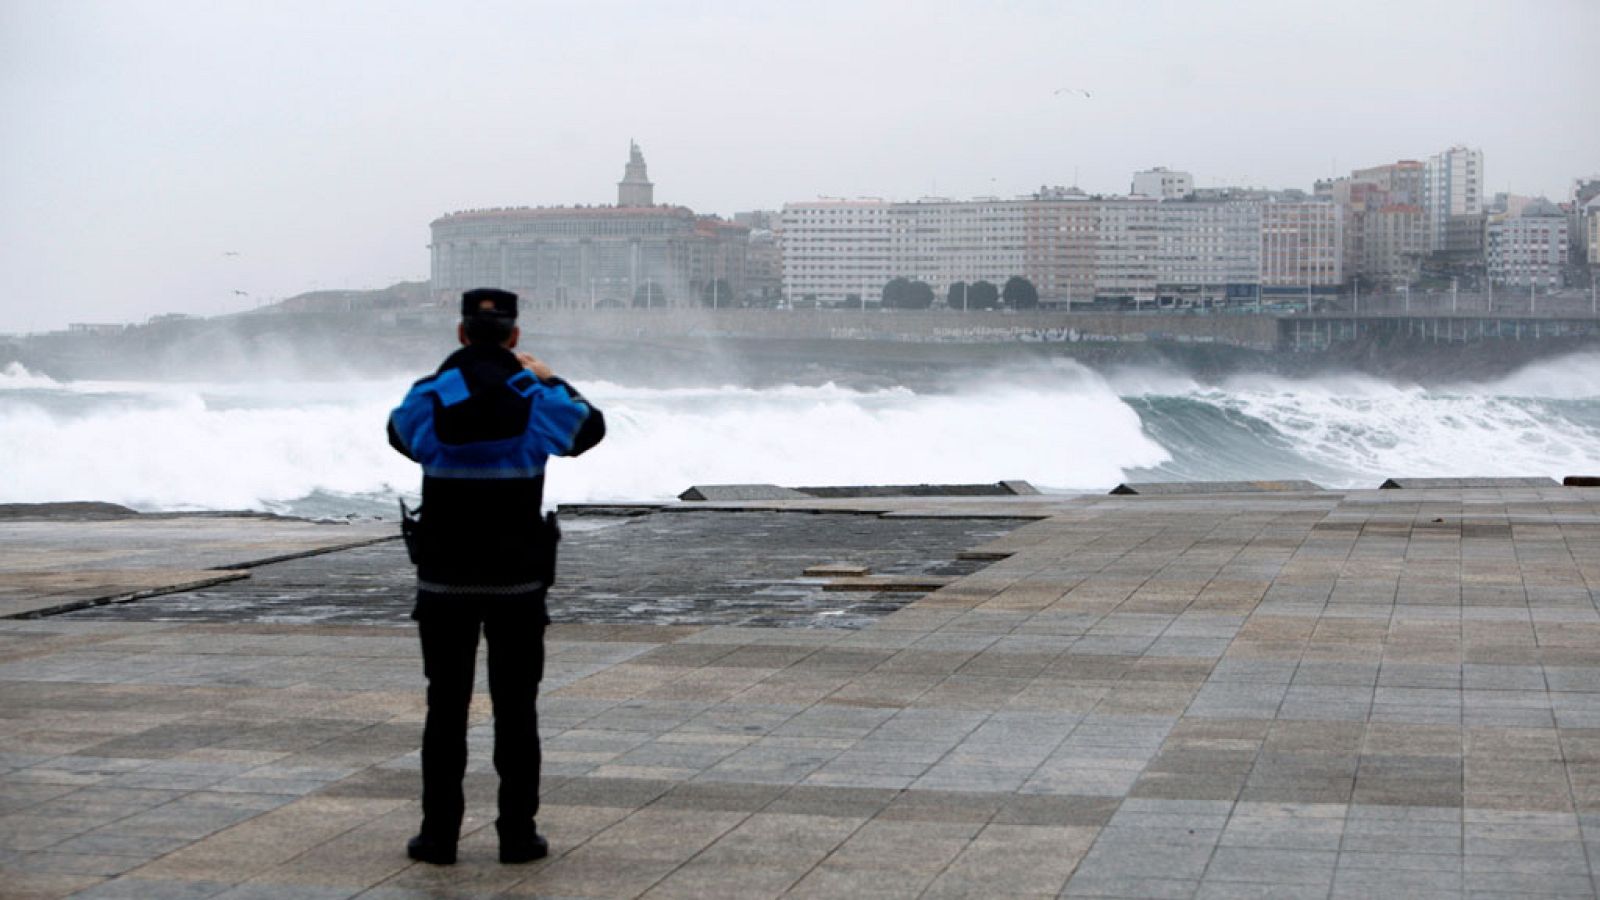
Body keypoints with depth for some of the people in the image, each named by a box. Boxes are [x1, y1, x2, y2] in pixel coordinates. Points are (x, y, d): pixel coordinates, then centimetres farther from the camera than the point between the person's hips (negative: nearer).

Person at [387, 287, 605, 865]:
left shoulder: (430, 397, -5)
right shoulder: (537, 400, -6)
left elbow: (399, 432, 17)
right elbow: (591, 427, 14)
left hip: (444, 578, 1)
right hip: (518, 578, -1)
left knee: (446, 707, 8)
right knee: (515, 709, 6)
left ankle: (439, 833, 10)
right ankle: (517, 833, 8)